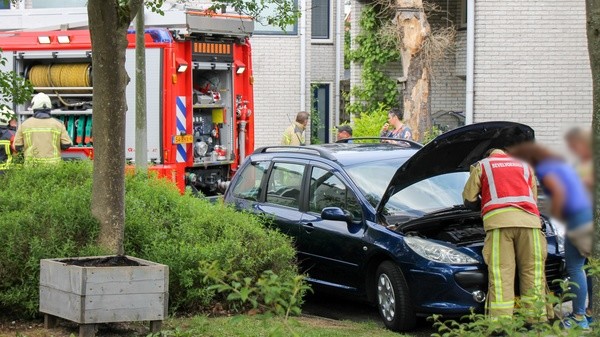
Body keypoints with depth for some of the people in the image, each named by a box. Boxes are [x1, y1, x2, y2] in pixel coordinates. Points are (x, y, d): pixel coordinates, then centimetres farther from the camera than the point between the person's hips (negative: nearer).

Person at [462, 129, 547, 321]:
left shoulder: (482, 166, 21)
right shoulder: (525, 166, 27)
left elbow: (469, 199, 19)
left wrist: (484, 208, 38)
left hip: (498, 221, -2)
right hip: (529, 221, 2)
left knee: (501, 276, -7)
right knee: (533, 274, 5)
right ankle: (537, 320, 2)